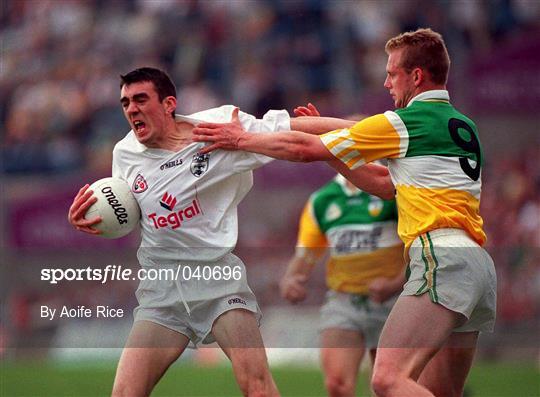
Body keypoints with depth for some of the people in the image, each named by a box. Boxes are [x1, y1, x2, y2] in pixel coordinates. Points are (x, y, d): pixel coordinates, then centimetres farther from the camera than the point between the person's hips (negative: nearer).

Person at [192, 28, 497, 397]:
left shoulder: (404, 123, -2)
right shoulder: (464, 126, 23)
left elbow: (304, 149, 3)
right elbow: (385, 185, 31)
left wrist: (241, 139, 15)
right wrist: (330, 141, 30)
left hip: (442, 259, -9)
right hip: (478, 263, 10)